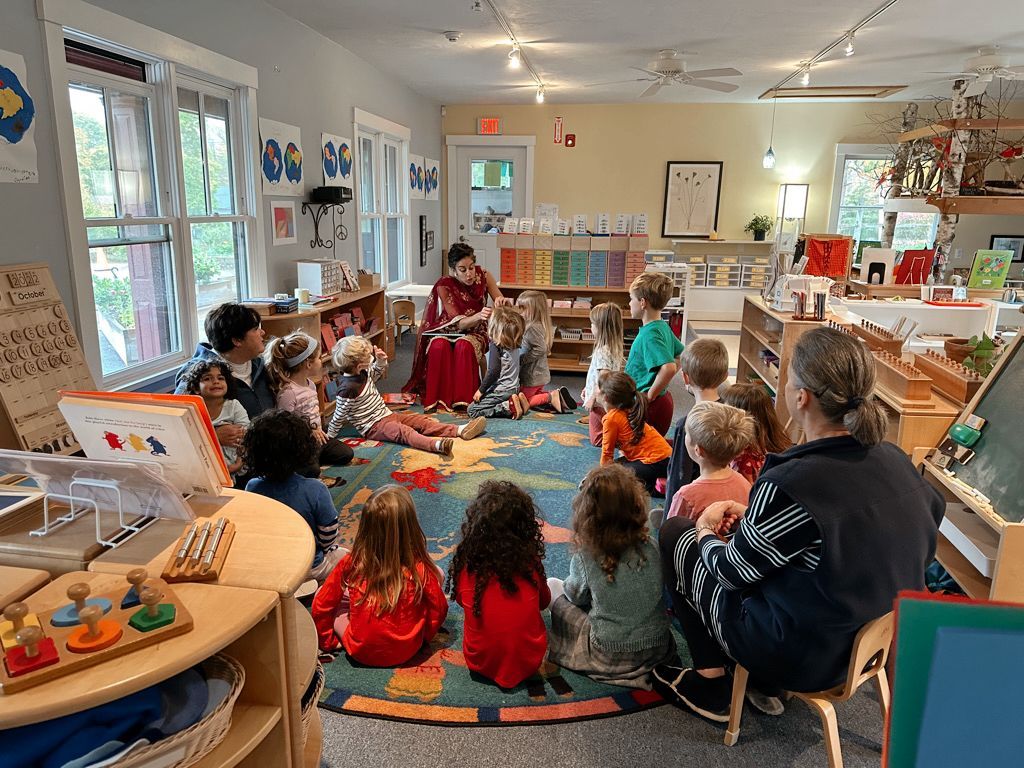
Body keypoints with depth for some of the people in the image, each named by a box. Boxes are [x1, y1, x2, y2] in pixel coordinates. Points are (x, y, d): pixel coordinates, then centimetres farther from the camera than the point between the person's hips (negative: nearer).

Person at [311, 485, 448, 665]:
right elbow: (439, 609, -7)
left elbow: (320, 607, -4)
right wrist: (425, 635, 12)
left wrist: (327, 641, 12)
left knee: (321, 591, 18)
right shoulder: (420, 568, -20)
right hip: (407, 651, 0)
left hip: (360, 651, 1)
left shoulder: (350, 564, -16)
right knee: (437, 573, 9)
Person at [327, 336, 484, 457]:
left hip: (387, 415, 10)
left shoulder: (363, 372, 1)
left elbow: (376, 373, 22)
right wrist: (329, 436, -6)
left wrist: (381, 360, 1)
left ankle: (460, 430, -11)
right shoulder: (348, 388, -24)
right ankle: (437, 444, -58)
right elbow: (339, 416, -16)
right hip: (373, 427, -9)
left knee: (421, 420, -2)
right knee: (403, 431, -33)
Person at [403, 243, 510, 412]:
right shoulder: (444, 286, -17)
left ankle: (463, 399, -28)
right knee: (439, 345, -35)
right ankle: (437, 399, -29)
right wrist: (478, 316, -46)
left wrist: (501, 302, -31)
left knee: (464, 346, -35)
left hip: (475, 332, 1)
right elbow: (458, 323, -24)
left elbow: (504, 305, -5)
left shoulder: (483, 275, -9)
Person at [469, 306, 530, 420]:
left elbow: (494, 371, -21)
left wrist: (481, 390, -14)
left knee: (472, 409, -4)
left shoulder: (495, 345, -16)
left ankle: (508, 407, -14)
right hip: (514, 388, 8)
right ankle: (516, 400, 6)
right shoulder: (514, 344, 4)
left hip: (501, 391, -8)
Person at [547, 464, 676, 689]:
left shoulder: (585, 559, -21)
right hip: (658, 648, 4)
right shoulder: (650, 547, -13)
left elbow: (577, 596, -1)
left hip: (610, 658, -4)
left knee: (552, 585, 11)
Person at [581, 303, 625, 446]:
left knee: (597, 440, 3)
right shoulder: (615, 348, 6)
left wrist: (592, 398, -19)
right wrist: (588, 388, 20)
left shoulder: (602, 352, -23)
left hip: (600, 402, -9)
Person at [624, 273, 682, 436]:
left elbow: (669, 367, -34)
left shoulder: (649, 335, -22)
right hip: (662, 400, 9)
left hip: (650, 405, -9)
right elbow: (682, 354, 19)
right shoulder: (663, 327, 6)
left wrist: (650, 395, -23)